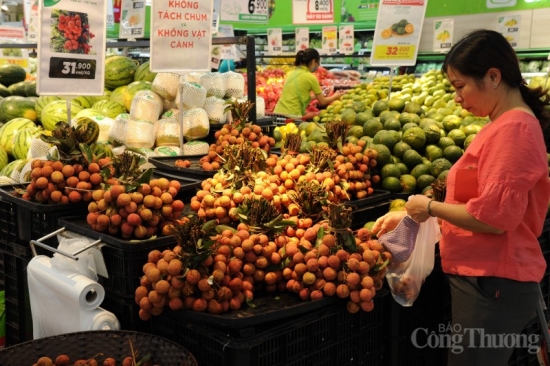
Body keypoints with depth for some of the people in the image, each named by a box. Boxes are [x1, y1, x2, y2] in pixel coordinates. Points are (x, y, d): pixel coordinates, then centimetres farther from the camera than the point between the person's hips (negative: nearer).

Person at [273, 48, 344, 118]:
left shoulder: (291, 73, 14)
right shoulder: (311, 77, -4)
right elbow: (322, 102, 7)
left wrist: (319, 94, 38)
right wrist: (335, 96, 26)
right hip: (291, 116, -6)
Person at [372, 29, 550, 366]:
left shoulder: (512, 129, -18)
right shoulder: (505, 126, 12)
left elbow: (493, 217, -25)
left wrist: (430, 206, -11)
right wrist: (409, 215, 12)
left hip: (492, 286, -9)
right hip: (486, 279, 9)